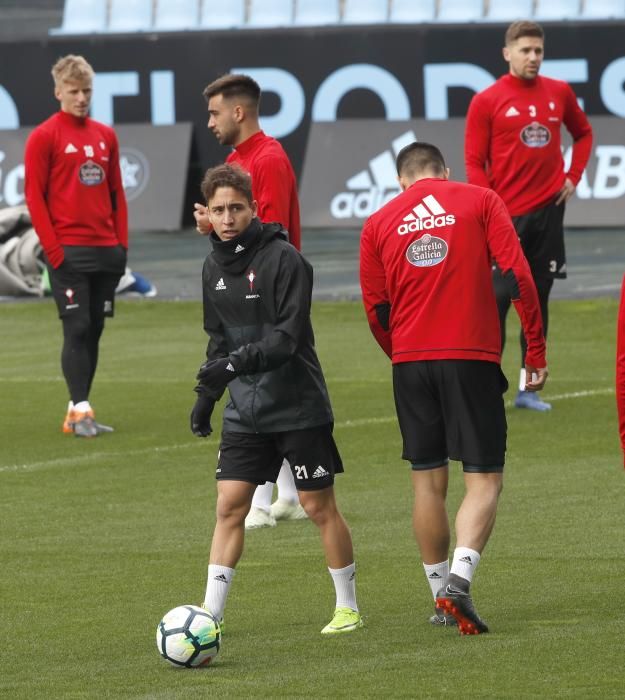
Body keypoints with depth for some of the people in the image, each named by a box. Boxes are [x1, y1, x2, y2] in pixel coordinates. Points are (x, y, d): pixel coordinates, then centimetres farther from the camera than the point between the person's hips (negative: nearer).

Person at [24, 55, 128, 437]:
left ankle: (79, 412, 11)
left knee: (94, 330, 6)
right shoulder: (45, 137, -3)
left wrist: (122, 242, 8)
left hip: (106, 251, 5)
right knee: (77, 329, -9)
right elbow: (34, 196, -6)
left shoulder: (106, 136, 14)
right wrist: (53, 249, -12)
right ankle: (81, 411, -9)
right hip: (68, 251, -5)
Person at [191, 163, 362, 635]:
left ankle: (349, 607, 16)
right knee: (230, 505, -1)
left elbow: (286, 338, -20)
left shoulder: (284, 259, -14)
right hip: (245, 411, 6)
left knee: (319, 507, 2)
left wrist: (236, 363, -31)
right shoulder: (214, 267, 8)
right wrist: (206, 396, 15)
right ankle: (210, 613, 0)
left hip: (298, 406, -6)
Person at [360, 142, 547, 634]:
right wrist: (536, 352, -1)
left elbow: (376, 310, 8)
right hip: (473, 357, -3)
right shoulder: (481, 201, 3)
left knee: (428, 481, 12)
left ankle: (442, 599, 14)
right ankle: (460, 578, -21)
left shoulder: (378, 224, 9)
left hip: (410, 360, 3)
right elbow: (517, 275, -5)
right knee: (485, 480, 0)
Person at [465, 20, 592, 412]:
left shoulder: (559, 93, 7)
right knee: (497, 298, -7)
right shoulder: (487, 101, -4)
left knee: (538, 299, 7)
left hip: (548, 210, 4)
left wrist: (574, 176, 9)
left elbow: (583, 133, 23)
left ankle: (529, 388, 12)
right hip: (506, 215, -4)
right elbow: (475, 162, -4)